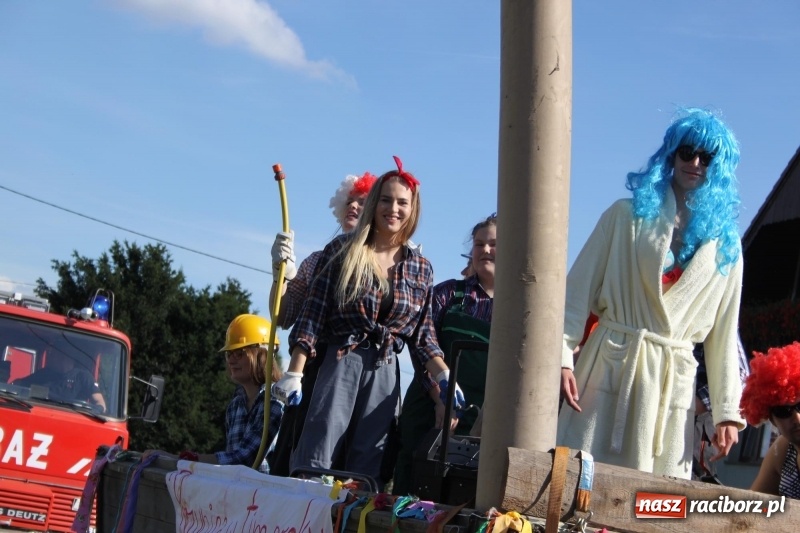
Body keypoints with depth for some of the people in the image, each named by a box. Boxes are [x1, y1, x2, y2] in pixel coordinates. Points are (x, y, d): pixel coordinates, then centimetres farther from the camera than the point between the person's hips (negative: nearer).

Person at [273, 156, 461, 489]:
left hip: (385, 374, 3)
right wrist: (294, 374, -8)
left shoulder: (420, 268, 11)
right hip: (338, 364, -3)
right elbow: (312, 316, -1)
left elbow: (422, 336, 13)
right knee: (315, 464, -9)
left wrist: (444, 375, -3)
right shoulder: (342, 251, 3)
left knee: (366, 472, 1)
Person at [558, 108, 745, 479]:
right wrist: (563, 357, -9)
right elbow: (580, 288, 2)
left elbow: (723, 334, 11)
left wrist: (727, 411, 5)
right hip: (610, 367, -2)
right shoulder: (629, 215, 7)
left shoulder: (724, 243, 12)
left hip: (673, 381, 2)